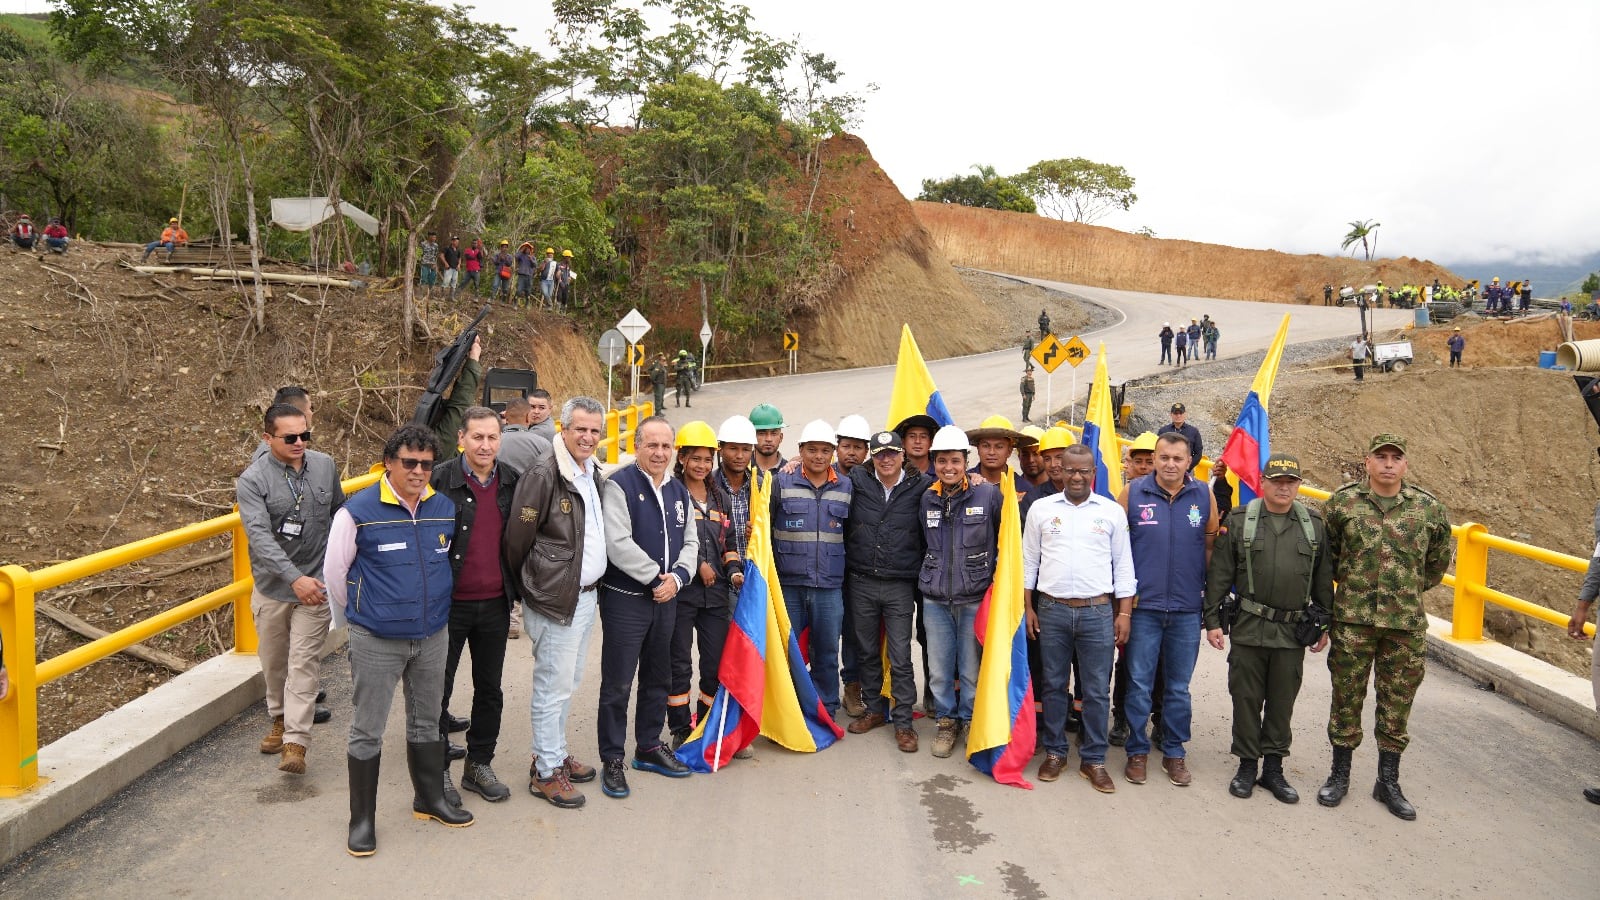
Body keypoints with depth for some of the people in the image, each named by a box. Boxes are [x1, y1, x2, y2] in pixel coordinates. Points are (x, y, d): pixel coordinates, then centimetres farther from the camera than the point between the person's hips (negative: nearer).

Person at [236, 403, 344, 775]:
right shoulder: (253, 480, -12)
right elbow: (260, 536, -24)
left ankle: (296, 742, -1)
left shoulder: (325, 466, -1)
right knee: (274, 661, 16)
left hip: (316, 584, 0)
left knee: (304, 663, -3)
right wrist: (294, 578, -35)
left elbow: (340, 514, 14)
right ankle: (280, 720, 37)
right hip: (272, 586, 0)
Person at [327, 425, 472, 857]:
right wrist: (358, 616, 9)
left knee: (426, 722, 19)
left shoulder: (445, 508, -1)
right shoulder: (357, 512, -13)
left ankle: (430, 798, 36)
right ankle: (362, 818, 22)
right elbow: (335, 571, -2)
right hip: (376, 643, -4)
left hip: (433, 638, 4)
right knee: (367, 732, 6)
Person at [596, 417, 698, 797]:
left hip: (666, 599, 7)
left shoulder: (678, 490, 11)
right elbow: (618, 543, -20)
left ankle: (649, 747, 32)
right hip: (625, 599, -7)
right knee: (618, 684, 0)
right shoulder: (620, 484, -12)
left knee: (658, 679, 17)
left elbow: (690, 542, 11)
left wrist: (677, 577, -7)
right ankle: (611, 759, 12)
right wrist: (655, 577, -17)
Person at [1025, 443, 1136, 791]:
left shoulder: (1112, 511, 3)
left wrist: (1124, 612, 1)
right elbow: (1029, 561, 8)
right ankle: (1054, 752, 23)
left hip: (1098, 611, 0)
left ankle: (1094, 760, 16)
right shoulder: (1041, 509, 4)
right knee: (1053, 685, 10)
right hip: (1052, 609, 1)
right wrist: (1028, 607, 3)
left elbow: (1123, 565, 5)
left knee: (1097, 691, 5)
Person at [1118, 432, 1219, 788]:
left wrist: (1211, 593, 9)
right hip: (1143, 607, -1)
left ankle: (1174, 752, 25)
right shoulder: (1133, 492, -3)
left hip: (1187, 609, 2)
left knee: (1179, 686, 12)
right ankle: (1137, 750, 19)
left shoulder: (1204, 495, 2)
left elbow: (1211, 545, 9)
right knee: (1139, 683, 5)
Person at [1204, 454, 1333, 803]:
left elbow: (1323, 579, 11)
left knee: (1282, 702, 10)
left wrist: (1324, 624, 11)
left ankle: (1273, 768, 23)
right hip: (1248, 629, -2)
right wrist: (1213, 620, -3)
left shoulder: (1315, 524, 6)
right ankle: (1247, 765, 20)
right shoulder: (1238, 520, -1)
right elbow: (1219, 574, -1)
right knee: (1247, 698, 6)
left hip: (1293, 631, 2)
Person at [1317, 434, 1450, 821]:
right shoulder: (1342, 502, -2)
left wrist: (1409, 592, 14)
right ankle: (1340, 774, 23)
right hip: (1352, 620, -1)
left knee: (1397, 703, 10)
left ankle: (1388, 781, 24)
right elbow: (1323, 552, 10)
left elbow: (1438, 562, 15)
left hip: (1406, 625, 1)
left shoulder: (1430, 509, 1)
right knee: (1347, 697, 8)